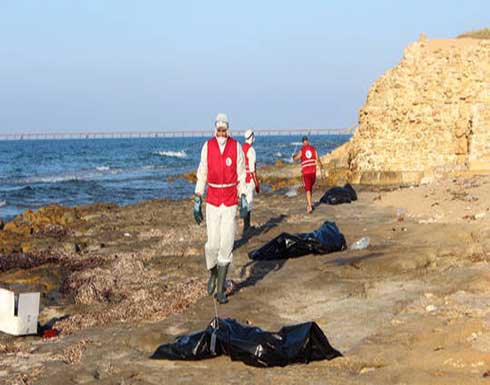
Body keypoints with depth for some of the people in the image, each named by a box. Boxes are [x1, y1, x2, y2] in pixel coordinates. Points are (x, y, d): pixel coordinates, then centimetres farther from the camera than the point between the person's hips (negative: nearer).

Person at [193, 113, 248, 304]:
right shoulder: (207, 147, -2)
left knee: (226, 245, -1)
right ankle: (213, 274, 30)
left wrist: (243, 199, -6)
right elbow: (201, 175, 2)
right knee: (212, 244, -2)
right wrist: (197, 201, 0)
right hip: (212, 202, 0)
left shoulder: (236, 147, -3)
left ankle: (220, 289, 7)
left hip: (230, 203, 0)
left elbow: (241, 176, 1)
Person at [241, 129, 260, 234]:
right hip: (249, 180, -9)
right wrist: (257, 184, -13)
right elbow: (252, 169, -18)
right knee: (248, 203, -5)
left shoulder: (241, 148, 11)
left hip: (242, 179, 9)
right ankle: (246, 229, -4)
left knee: (245, 202, 17)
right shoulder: (251, 150, -15)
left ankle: (247, 226, 26)